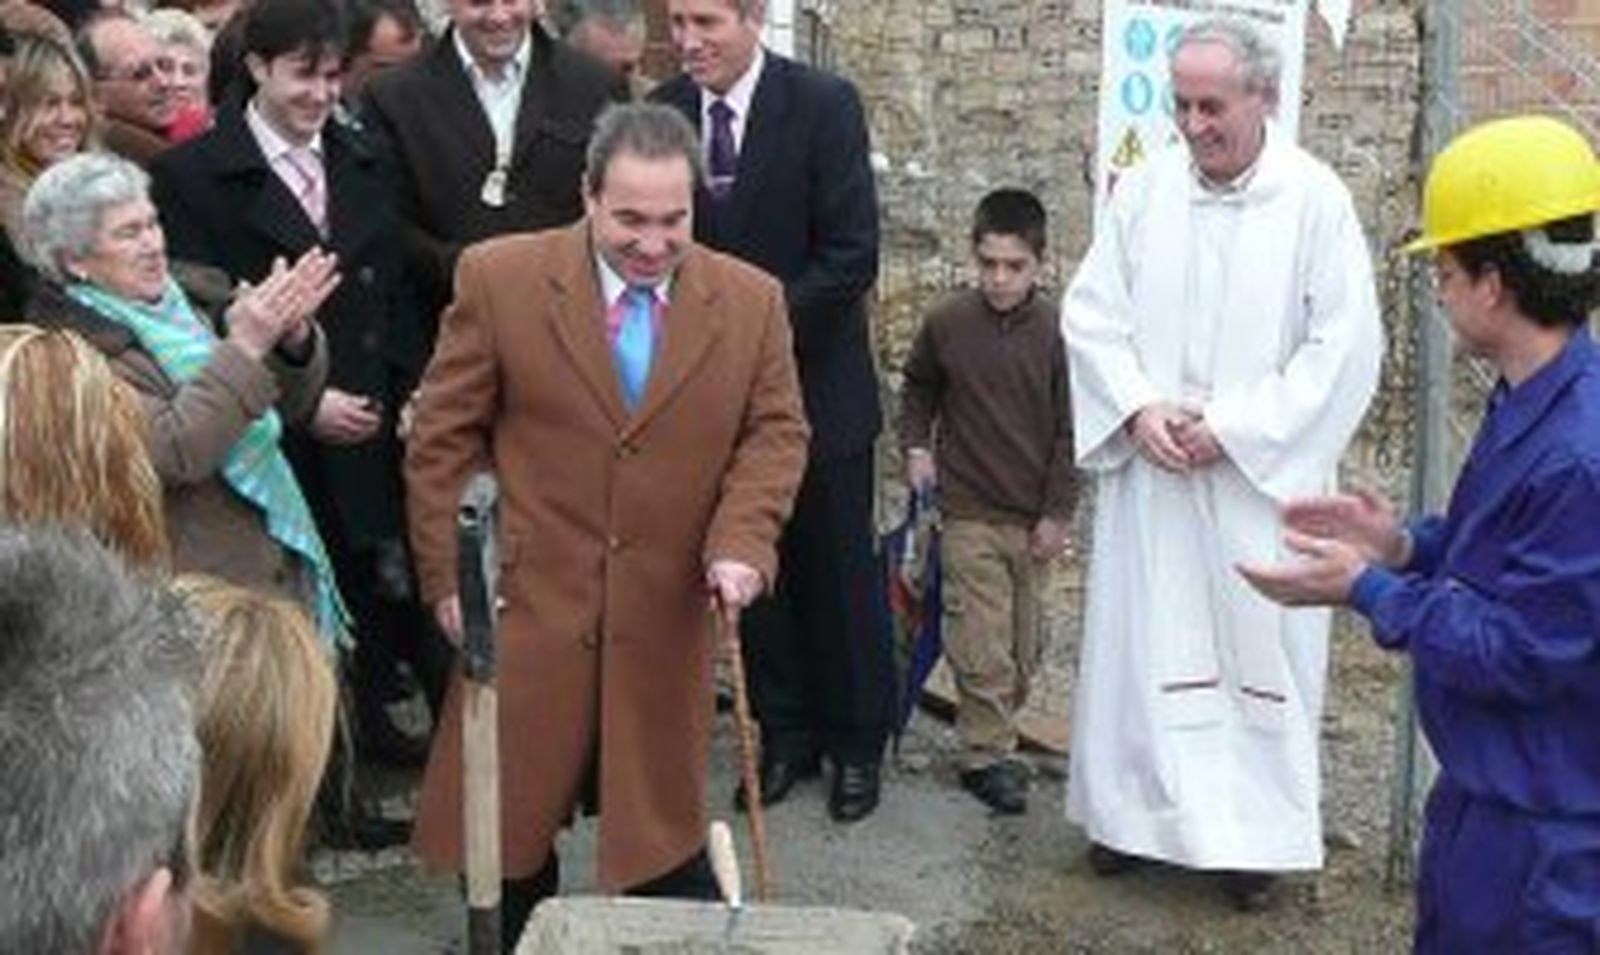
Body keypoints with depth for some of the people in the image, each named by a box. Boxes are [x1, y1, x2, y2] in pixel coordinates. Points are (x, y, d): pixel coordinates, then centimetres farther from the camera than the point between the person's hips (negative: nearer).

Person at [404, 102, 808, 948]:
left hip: (668, 616, 1)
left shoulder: (751, 301, 1)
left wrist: (741, 543, -13)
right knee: (509, 817, 9)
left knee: (666, 824, 11)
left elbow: (776, 431, 5)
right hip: (527, 604, -1)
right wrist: (449, 577, -5)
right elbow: (442, 439, -2)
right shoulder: (499, 278, -6)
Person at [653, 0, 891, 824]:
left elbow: (852, 255, -16)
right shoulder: (660, 114, -2)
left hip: (817, 381, -3)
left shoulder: (824, 105, -12)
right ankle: (784, 734, 27)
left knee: (839, 571, 9)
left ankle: (855, 742, 25)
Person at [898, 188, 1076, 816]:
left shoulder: (1055, 330, -5)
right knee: (981, 646, -3)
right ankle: (986, 757, 8)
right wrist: (916, 446, 1)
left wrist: (1058, 513, -3)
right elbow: (918, 388, 16)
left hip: (1034, 517, 1)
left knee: (1024, 647, 12)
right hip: (969, 513, -1)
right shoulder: (946, 324, -4)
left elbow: (1068, 429, -1)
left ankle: (997, 735, 29)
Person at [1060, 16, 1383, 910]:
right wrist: (1139, 409, -11)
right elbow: (1091, 313, 4)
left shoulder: (1316, 199, -8)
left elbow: (1345, 344, -10)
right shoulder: (1143, 189, 1)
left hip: (1261, 477, -3)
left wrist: (1234, 428, -14)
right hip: (1151, 472, 3)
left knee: (1260, 647, 5)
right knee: (1138, 638, 9)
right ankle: (1134, 807, 24)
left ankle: (1256, 830, 18)